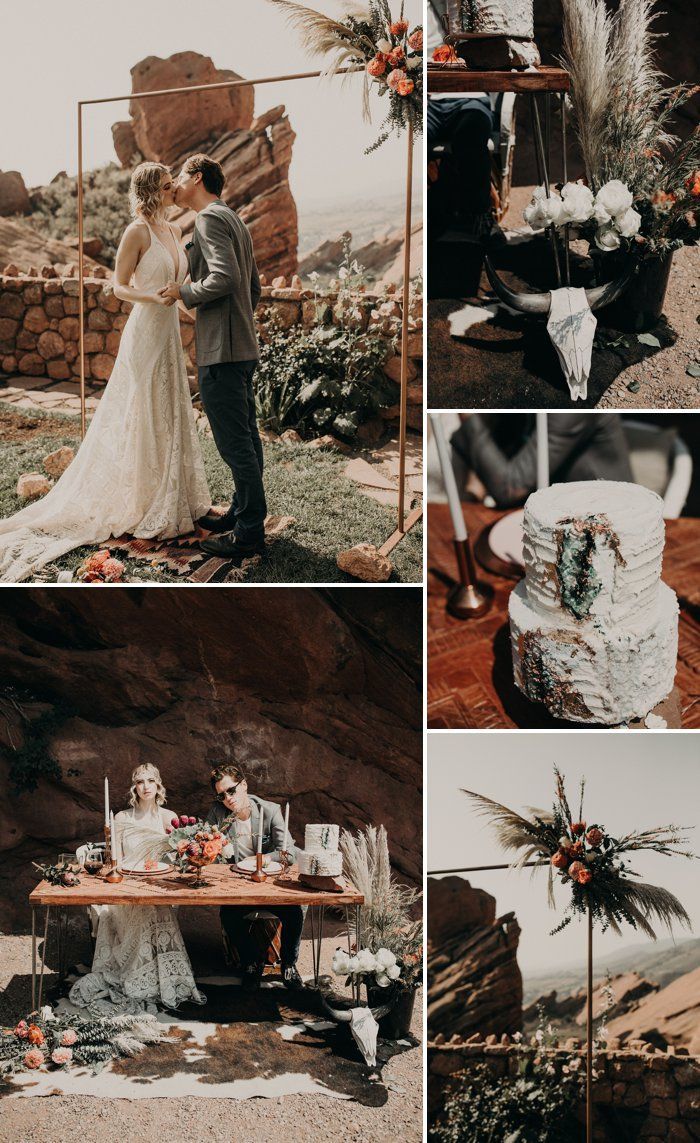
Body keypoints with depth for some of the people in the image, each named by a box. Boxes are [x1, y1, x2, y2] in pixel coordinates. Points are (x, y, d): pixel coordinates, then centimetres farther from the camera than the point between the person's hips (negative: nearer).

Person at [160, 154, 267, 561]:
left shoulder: (210, 218, -11)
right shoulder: (235, 219, 20)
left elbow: (224, 278, -24)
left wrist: (185, 291, -10)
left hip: (221, 350, -10)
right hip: (244, 347, 10)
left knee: (235, 443, -7)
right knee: (245, 437, 15)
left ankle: (249, 531, -3)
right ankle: (244, 513, 24)